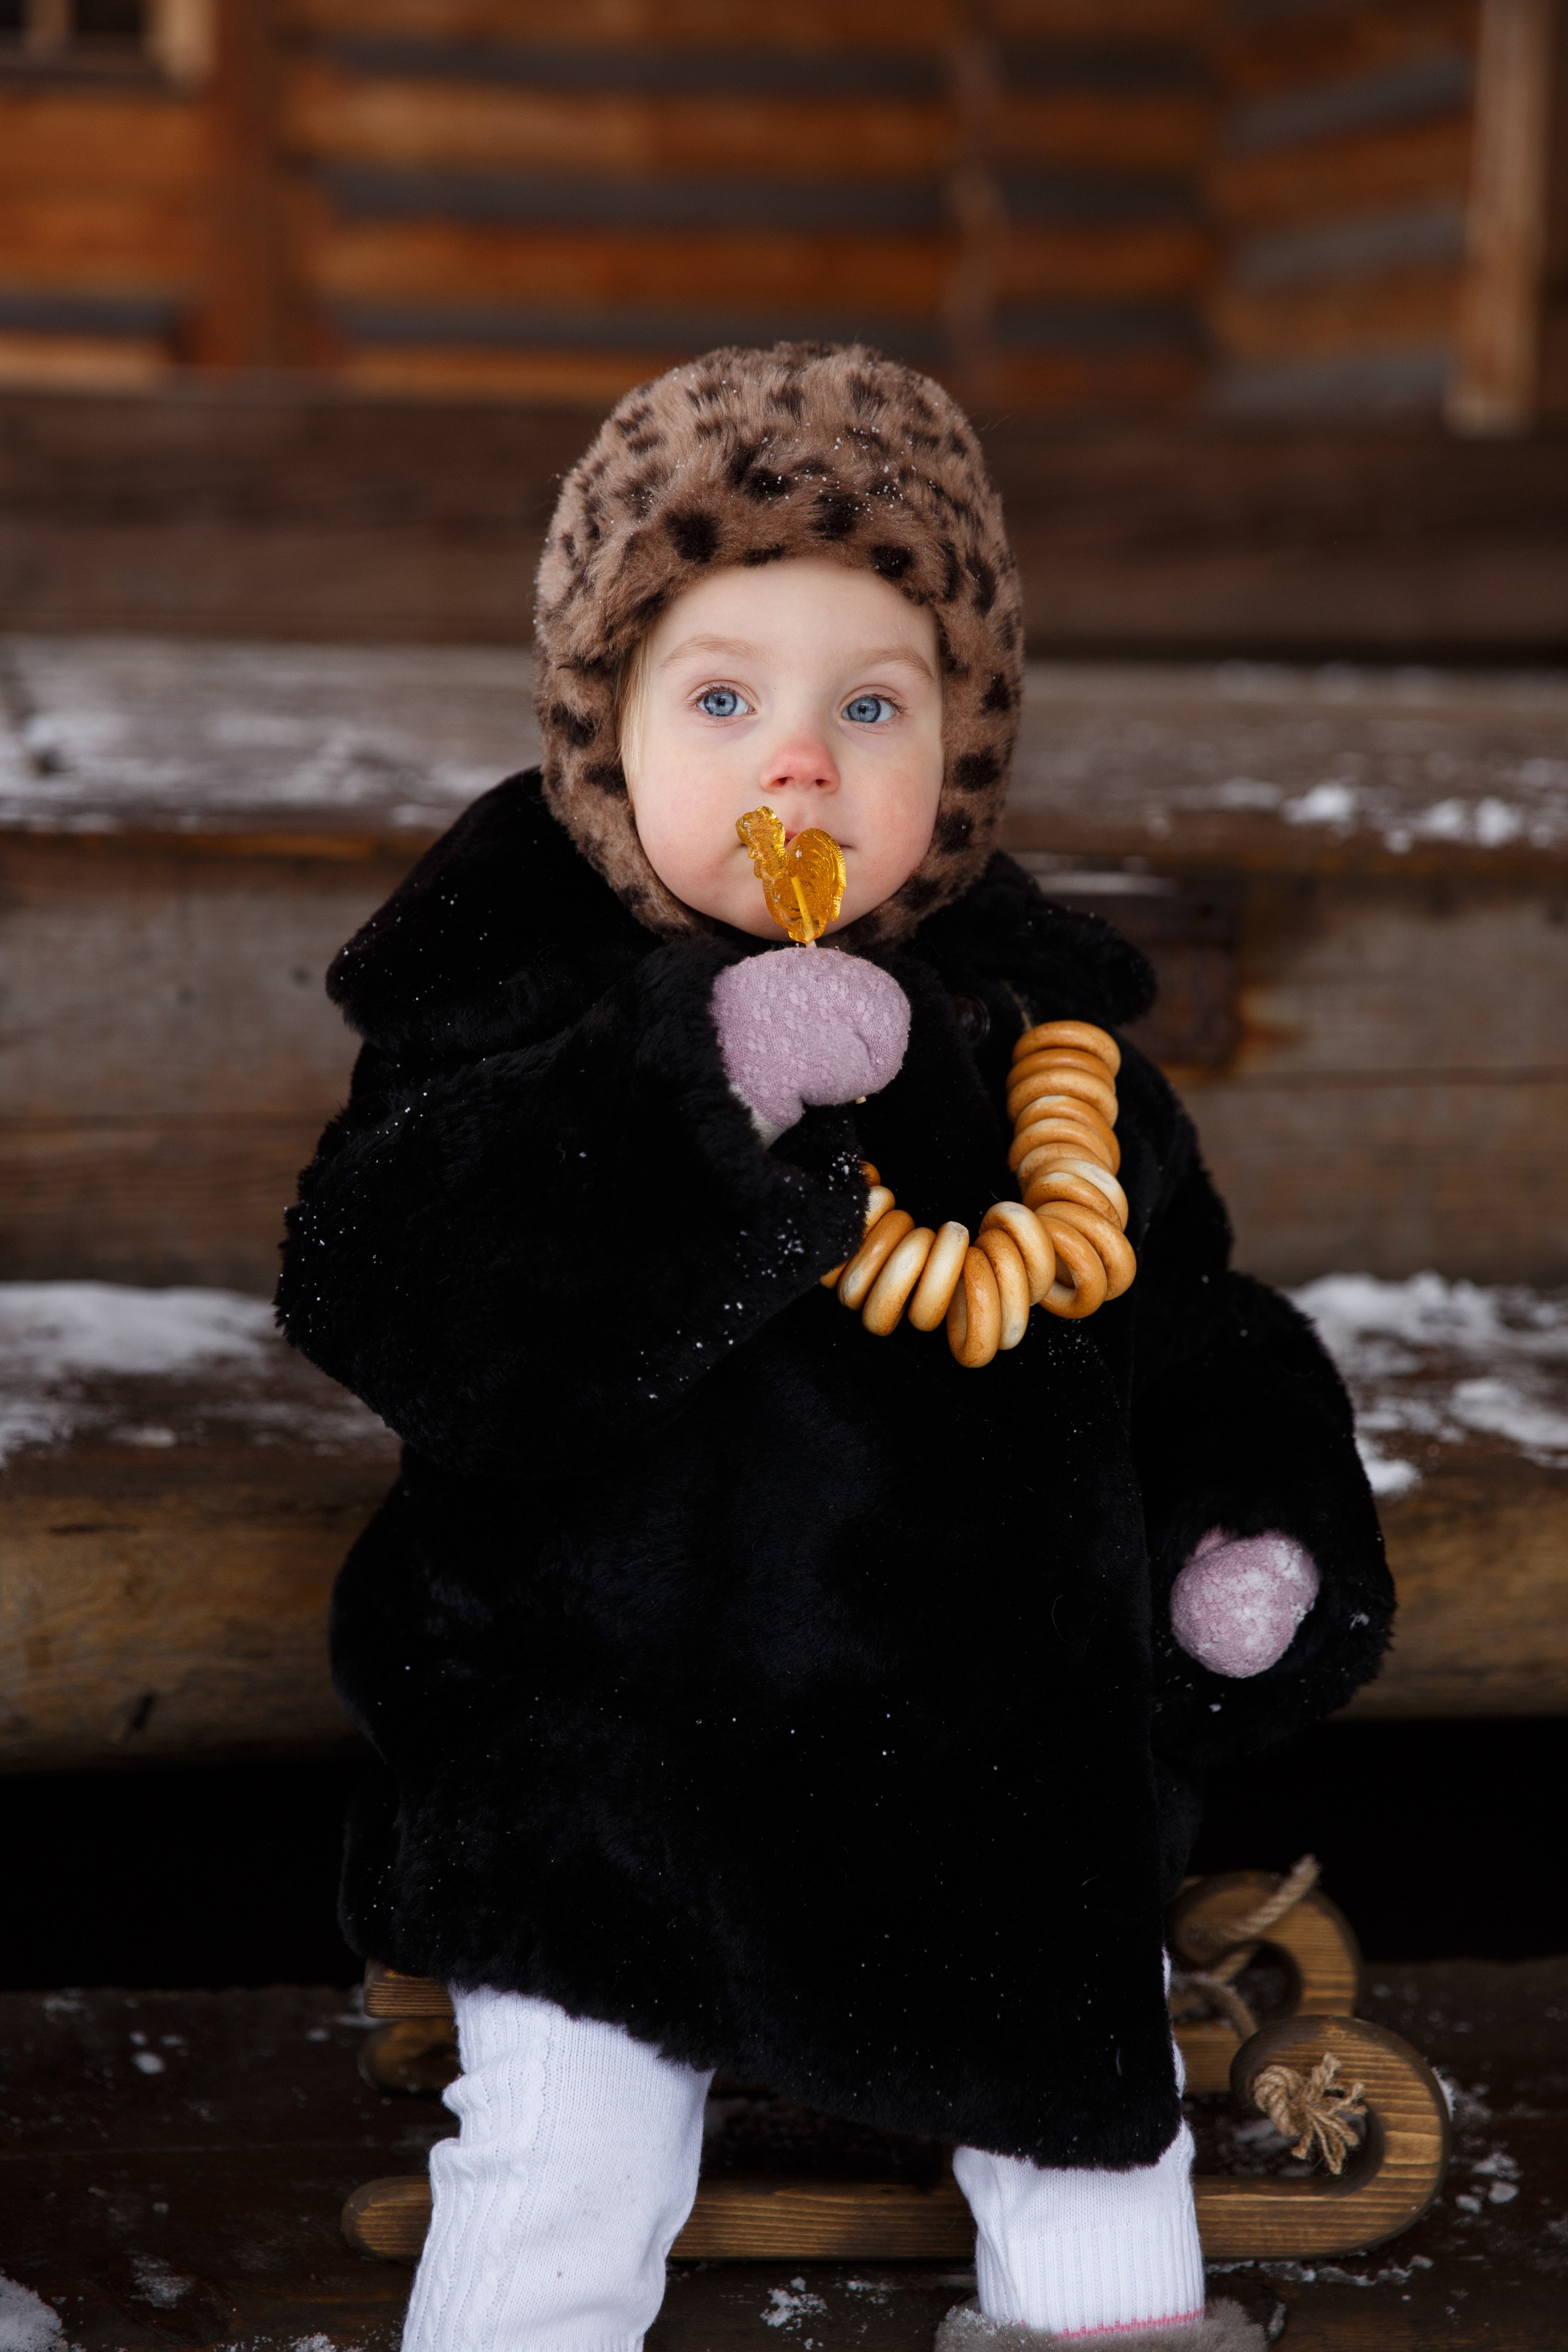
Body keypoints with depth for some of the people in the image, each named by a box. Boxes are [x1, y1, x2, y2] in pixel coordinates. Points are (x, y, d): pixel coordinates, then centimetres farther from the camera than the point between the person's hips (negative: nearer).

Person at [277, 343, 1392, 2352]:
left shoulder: (1031, 1019, 1)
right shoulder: (516, 996, -11)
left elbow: (1180, 1312, 13)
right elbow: (376, 1293, -27)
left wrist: (1252, 1513, -3)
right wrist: (694, 1088, -35)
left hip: (1003, 1790, 3)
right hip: (611, 1774, -3)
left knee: (1091, 2154, 17)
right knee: (555, 2187, 5)